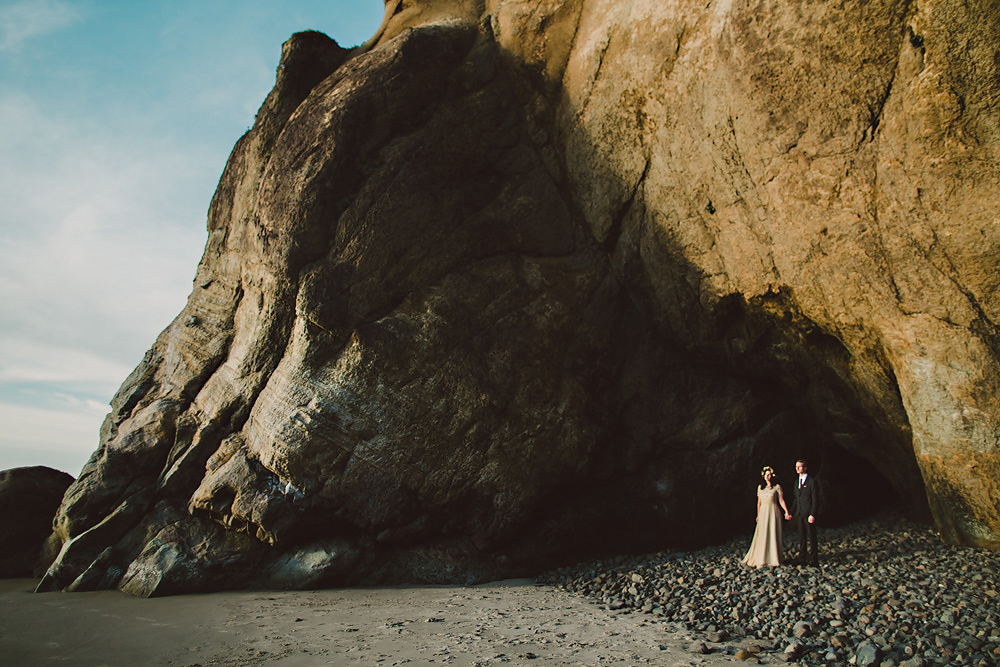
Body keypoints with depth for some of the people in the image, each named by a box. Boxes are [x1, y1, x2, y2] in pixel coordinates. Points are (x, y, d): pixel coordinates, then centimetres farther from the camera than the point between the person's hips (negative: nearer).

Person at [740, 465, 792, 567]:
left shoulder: (777, 487, 0)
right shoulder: (760, 487, 11)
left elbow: (781, 500, -4)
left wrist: (786, 511, -17)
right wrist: (758, 515, 16)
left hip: (773, 513, -3)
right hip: (763, 513, 3)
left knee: (773, 536, -2)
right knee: (762, 537, 2)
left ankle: (772, 560, 6)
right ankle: (761, 560, 8)